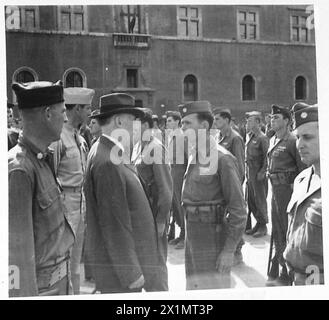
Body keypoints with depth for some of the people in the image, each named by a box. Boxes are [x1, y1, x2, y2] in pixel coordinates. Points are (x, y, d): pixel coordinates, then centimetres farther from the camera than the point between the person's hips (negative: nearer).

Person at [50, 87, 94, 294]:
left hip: (80, 200, 9)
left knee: (76, 256, 18)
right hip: (65, 200, -9)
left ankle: (76, 293, 31)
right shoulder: (58, 137, -16)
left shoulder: (79, 137, 10)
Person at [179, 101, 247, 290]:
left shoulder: (222, 158, -17)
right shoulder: (193, 155, 8)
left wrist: (229, 250, -18)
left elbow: (238, 209, -18)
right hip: (192, 235, 8)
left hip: (213, 236, -8)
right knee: (195, 286, 18)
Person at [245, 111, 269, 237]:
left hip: (259, 174, -8)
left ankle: (263, 226, 14)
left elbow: (267, 157, -15)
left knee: (260, 200, 2)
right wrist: (246, 171, 15)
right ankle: (258, 223, 25)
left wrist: (262, 172, -17)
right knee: (251, 200, 12)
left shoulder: (262, 138, -13)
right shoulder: (249, 136, 12)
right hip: (249, 173, 8)